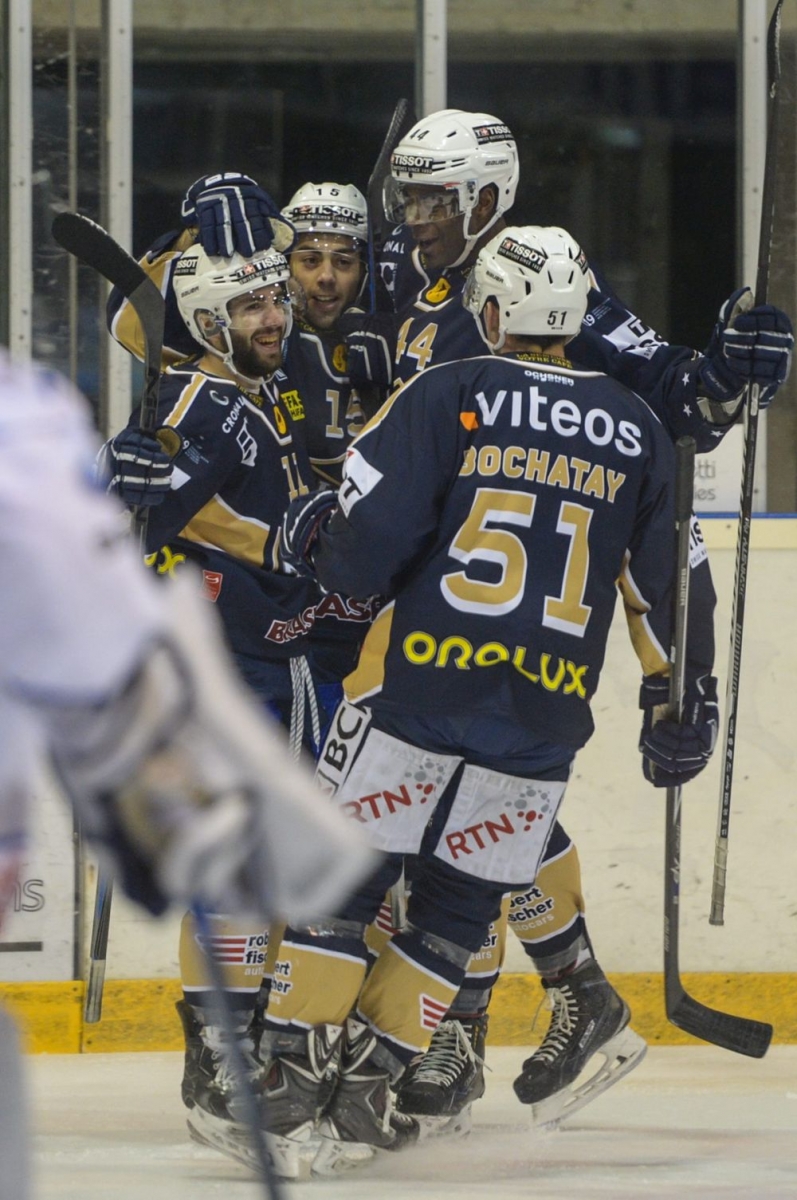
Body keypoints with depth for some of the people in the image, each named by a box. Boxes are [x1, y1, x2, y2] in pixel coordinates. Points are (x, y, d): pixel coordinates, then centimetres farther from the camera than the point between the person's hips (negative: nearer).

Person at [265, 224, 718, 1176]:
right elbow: (669, 583, 14)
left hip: (418, 681, -3)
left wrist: (307, 535, 12)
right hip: (547, 710, 3)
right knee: (458, 907, 13)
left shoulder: (445, 396, -4)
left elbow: (364, 547, -10)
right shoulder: (635, 431, 8)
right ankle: (365, 1096, 12)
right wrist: (683, 703, 24)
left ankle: (289, 1089, -1)